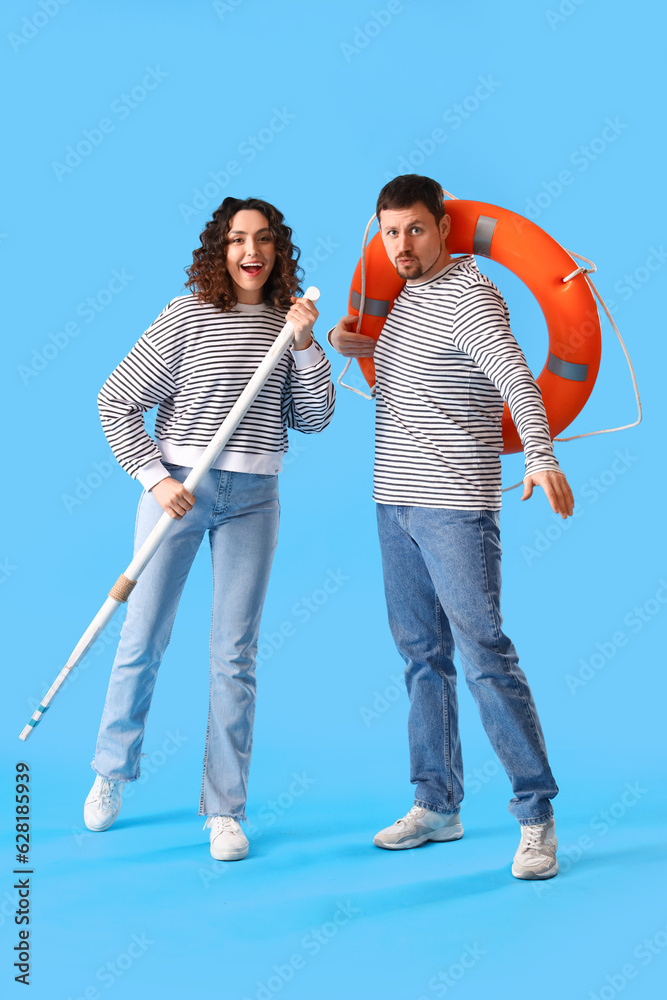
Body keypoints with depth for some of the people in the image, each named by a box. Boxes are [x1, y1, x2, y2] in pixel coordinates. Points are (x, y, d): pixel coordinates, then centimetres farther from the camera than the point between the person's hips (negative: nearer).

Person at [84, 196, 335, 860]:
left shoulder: (287, 321, 6)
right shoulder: (187, 315, -6)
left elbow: (314, 419, 4)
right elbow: (115, 401, -4)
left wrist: (305, 346, -8)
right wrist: (155, 477, -11)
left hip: (253, 499, 3)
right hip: (178, 488, -3)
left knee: (235, 653, 4)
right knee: (144, 638, 5)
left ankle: (225, 810, 15)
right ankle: (112, 773, 30)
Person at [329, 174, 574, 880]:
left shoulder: (469, 298, -12)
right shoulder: (408, 294, 15)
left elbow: (517, 379, -26)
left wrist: (541, 457, -43)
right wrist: (359, 347, 10)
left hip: (456, 509, -9)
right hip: (395, 503, 9)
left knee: (484, 655, -9)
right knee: (421, 656, 12)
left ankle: (535, 815, 3)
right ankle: (437, 805, 23)